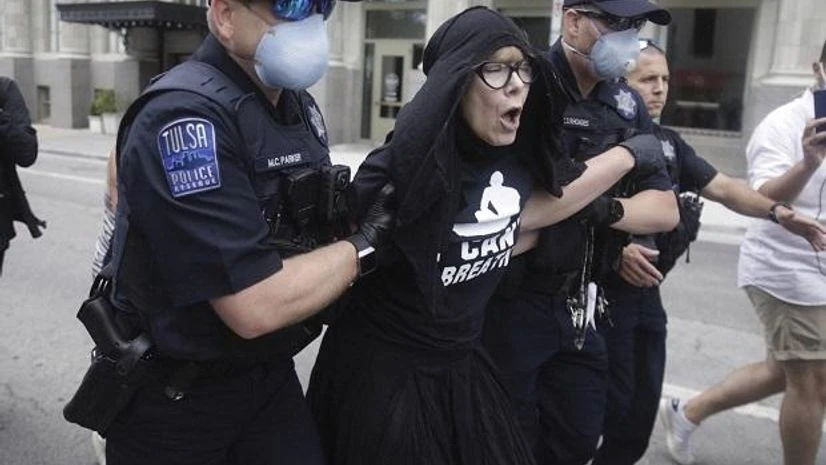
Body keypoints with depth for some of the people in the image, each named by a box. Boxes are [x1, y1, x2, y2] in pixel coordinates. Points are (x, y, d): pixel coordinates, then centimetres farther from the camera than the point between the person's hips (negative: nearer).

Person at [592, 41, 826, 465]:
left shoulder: (668, 143, 11)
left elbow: (722, 187, 6)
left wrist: (777, 212, -9)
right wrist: (615, 249, -27)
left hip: (646, 292, 7)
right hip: (602, 290, -7)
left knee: (642, 410, 15)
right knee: (611, 406, 1)